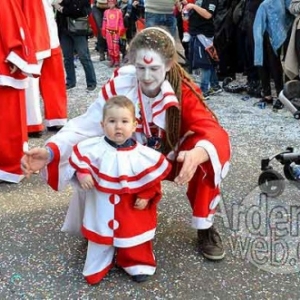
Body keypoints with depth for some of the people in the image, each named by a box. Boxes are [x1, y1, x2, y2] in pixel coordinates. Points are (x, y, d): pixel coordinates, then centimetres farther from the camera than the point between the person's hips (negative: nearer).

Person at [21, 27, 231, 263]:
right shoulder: (118, 87, -23)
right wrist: (50, 151, -45)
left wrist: (196, 155, -60)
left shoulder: (183, 90, -25)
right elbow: (86, 127, -26)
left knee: (204, 156, -33)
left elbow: (213, 132, -36)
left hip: (172, 159, -1)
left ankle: (205, 227, -9)